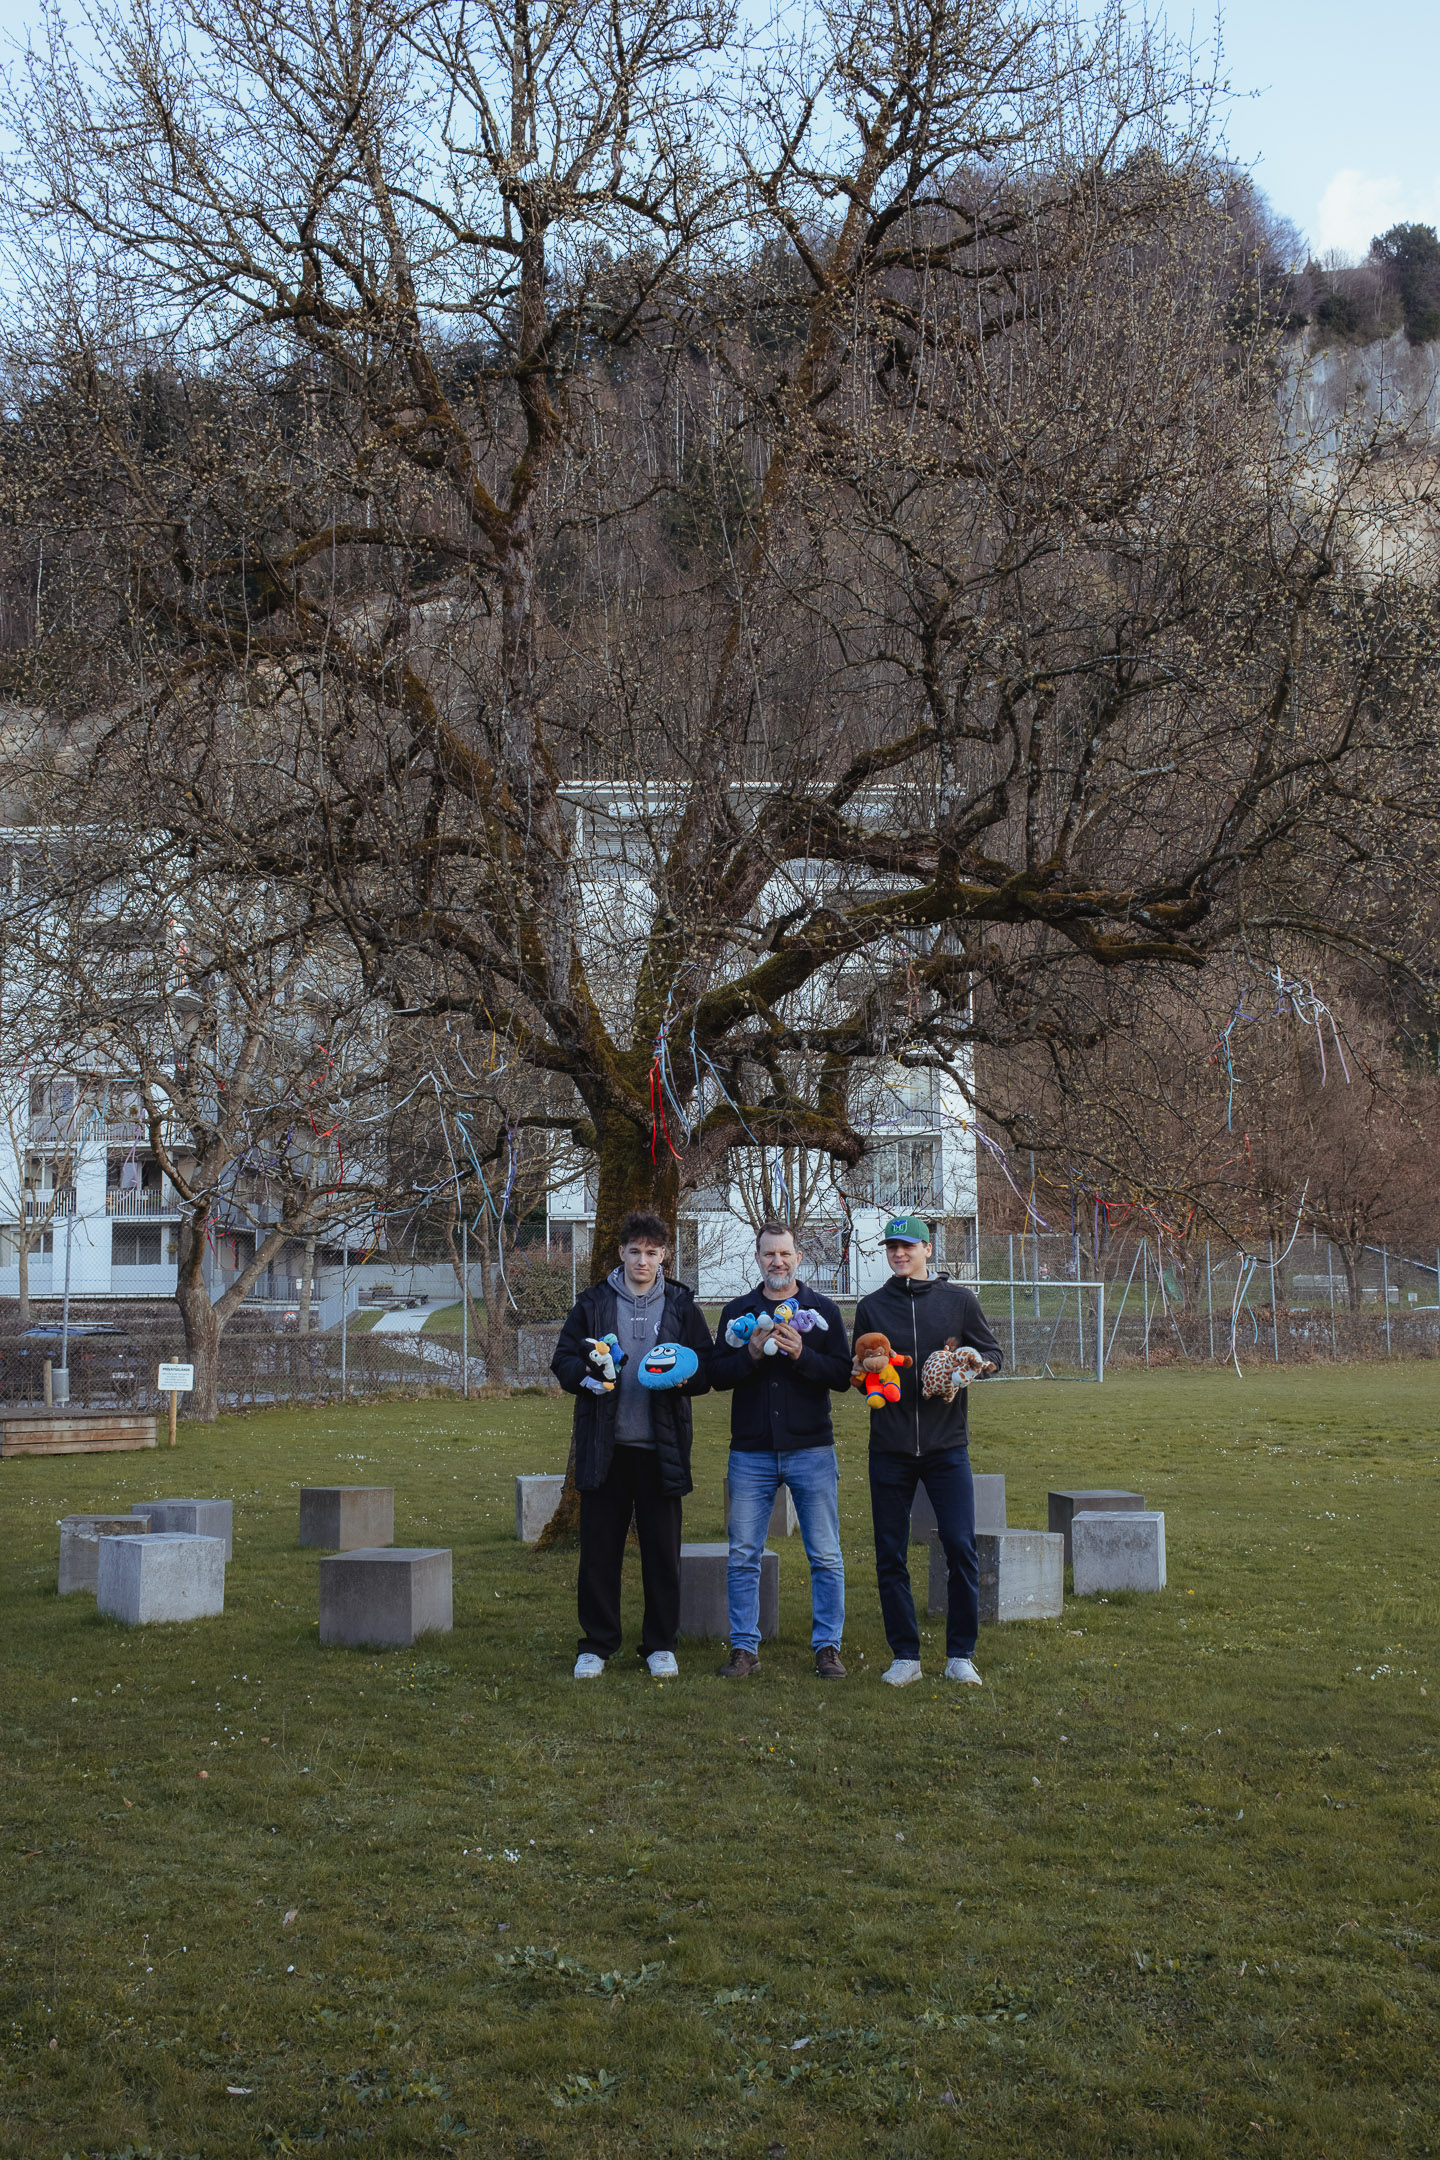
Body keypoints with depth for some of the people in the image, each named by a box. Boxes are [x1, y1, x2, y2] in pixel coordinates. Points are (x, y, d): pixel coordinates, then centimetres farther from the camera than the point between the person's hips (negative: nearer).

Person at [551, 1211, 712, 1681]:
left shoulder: (681, 1306, 8)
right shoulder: (593, 1303, 7)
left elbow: (707, 1369, 8)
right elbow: (562, 1361, 7)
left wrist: (683, 1375, -14)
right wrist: (585, 1373, -14)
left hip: (660, 1446, 0)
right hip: (604, 1446, 0)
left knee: (662, 1550, 5)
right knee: (599, 1549, 3)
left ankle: (660, 1645, 15)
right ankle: (596, 1645, 13)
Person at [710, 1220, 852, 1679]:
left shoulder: (823, 1311, 6)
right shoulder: (737, 1311, 10)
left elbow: (842, 1374, -1)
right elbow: (717, 1374, 3)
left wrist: (801, 1354, -16)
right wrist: (751, 1353, -13)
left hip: (811, 1451, -1)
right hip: (751, 1452, 1)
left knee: (825, 1556, 1)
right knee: (743, 1556, 3)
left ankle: (827, 1646, 11)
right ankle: (744, 1648, 11)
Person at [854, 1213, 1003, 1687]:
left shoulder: (958, 1299, 6)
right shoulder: (872, 1306, 10)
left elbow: (993, 1354, 10)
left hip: (946, 1444, -1)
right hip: (889, 1448, 2)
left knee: (961, 1548, -6)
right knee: (891, 1557, 2)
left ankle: (960, 1655, 5)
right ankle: (905, 1655, 12)